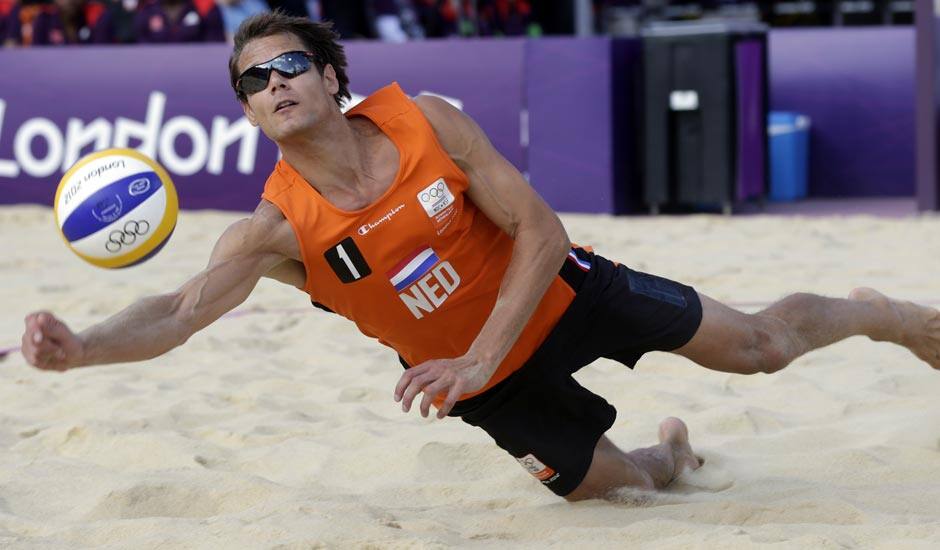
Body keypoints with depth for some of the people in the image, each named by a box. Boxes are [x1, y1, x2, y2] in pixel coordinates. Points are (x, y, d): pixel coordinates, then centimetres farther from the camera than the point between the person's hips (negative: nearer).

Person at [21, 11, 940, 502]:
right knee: (600, 483, 9)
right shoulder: (275, 227, -23)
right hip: (486, 379, 1)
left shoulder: (426, 123, -25)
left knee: (760, 345, 5)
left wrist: (477, 360, -30)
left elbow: (542, 234, -22)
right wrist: (78, 345, -56)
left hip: (563, 293, -1)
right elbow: (179, 311, -36)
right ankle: (668, 452, 47)